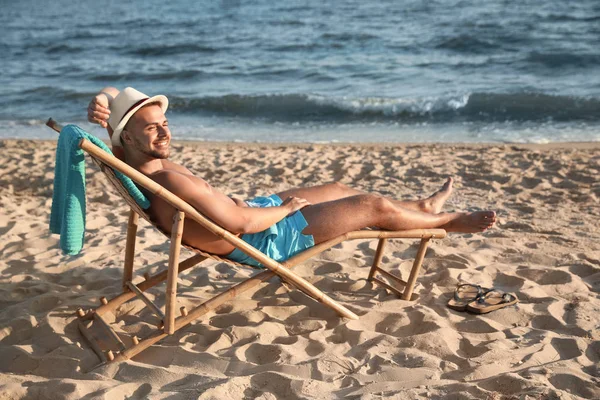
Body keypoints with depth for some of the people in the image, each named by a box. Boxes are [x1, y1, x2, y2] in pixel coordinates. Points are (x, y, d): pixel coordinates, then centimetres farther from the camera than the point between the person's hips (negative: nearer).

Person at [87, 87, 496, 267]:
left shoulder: (136, 162, -6)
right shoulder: (172, 181, -35)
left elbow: (112, 94, 7)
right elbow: (244, 223, -32)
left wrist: (99, 106, -17)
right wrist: (286, 207, -14)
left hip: (251, 208, 10)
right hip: (266, 240, -10)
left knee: (339, 188, 22)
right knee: (375, 205, -1)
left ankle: (422, 206, 44)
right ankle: (447, 221, 29)